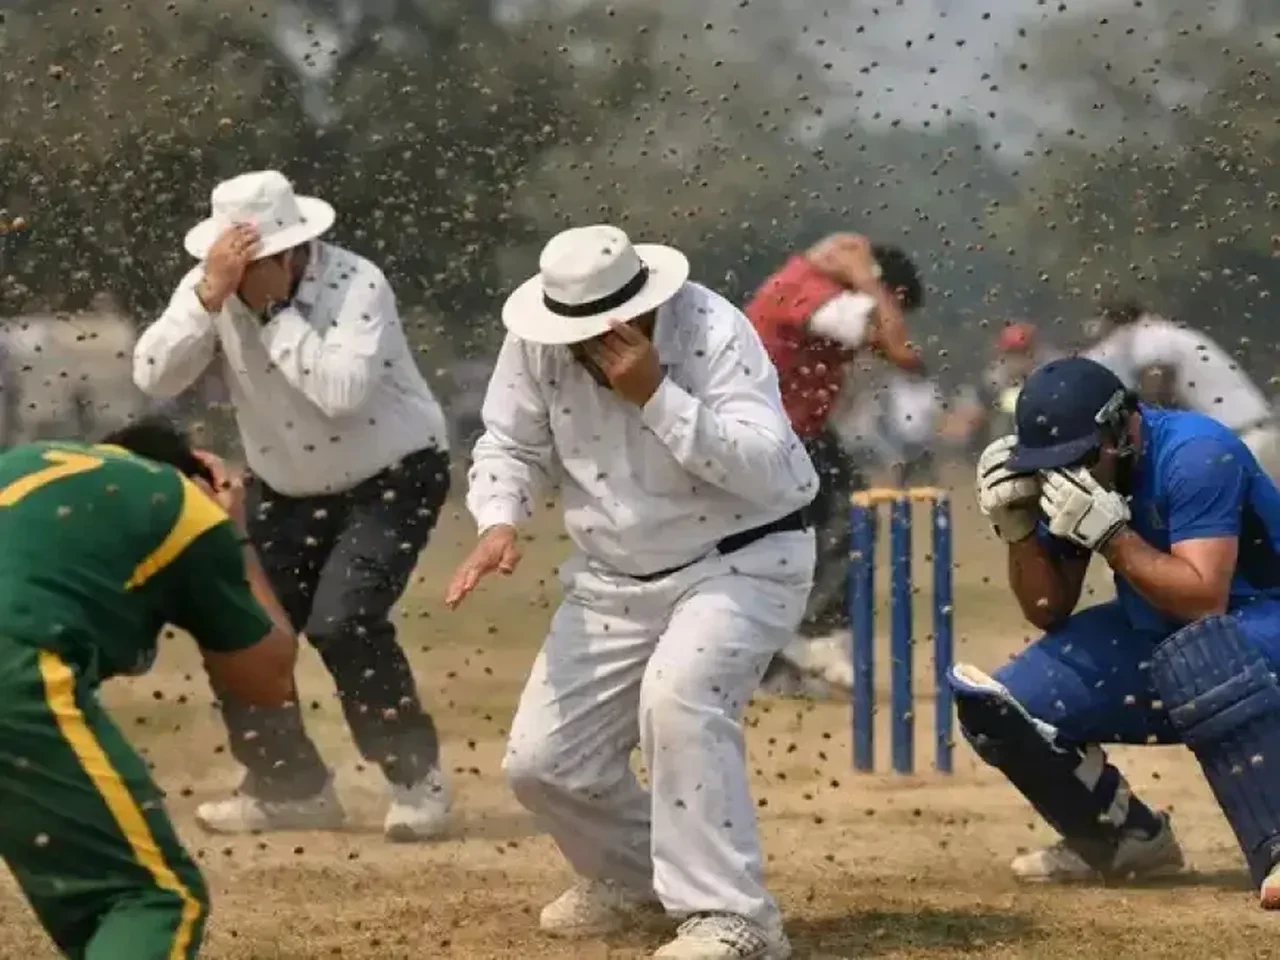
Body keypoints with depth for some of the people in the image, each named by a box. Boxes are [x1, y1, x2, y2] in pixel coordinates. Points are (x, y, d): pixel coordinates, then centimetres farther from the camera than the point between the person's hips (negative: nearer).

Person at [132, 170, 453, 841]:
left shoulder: (355, 284, -25)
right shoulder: (209, 288, -12)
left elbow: (343, 392, -38)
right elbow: (154, 378, -23)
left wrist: (274, 307, -35)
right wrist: (211, 294, -33)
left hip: (391, 476, -6)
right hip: (285, 490, 6)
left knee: (342, 622, -23)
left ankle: (418, 782, -8)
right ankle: (290, 785, 19)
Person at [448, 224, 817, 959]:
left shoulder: (712, 332, -24)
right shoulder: (538, 344, -11)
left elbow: (764, 471, -31)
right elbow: (513, 445, -1)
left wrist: (656, 395, -37)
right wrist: (500, 521, -21)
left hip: (740, 561, -6)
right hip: (615, 581, 6)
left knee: (678, 696, -33)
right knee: (540, 761, 2)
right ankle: (630, 872, 35)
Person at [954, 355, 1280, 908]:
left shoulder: (1193, 456, -25)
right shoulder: (1064, 470, -4)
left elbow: (1204, 599, -33)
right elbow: (1049, 613, 3)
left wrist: (1109, 532, -36)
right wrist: (1018, 526, -14)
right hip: (1155, 636, 7)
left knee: (1199, 653, -42)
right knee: (998, 708, -6)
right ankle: (1130, 839, 12)